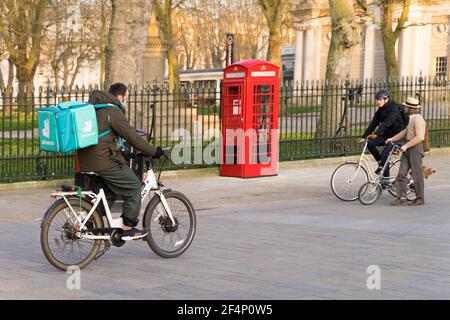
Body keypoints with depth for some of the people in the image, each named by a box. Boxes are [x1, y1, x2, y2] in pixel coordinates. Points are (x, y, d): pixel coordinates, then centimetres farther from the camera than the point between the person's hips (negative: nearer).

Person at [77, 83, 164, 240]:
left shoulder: (95, 109, 16)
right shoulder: (113, 111, -13)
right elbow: (132, 137, -15)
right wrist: (154, 152, -8)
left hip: (87, 162, 10)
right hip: (105, 161, -9)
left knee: (109, 191, 24)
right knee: (133, 187, 1)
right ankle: (128, 229, 2)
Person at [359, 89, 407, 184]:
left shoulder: (394, 108, -19)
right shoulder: (380, 110, 5)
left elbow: (387, 123, -33)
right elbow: (373, 124, 1)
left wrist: (377, 134, -44)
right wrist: (364, 136, -9)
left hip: (397, 135, -8)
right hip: (387, 135, 8)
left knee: (385, 153, -24)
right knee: (370, 143, -15)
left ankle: (386, 178, -16)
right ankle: (381, 163, 2)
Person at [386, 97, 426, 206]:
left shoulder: (418, 119, -16)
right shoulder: (412, 119, 15)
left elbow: (419, 137, -24)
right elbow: (405, 132, 22)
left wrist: (406, 146, -21)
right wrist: (392, 139, 17)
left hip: (415, 148, -10)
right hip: (408, 149, 10)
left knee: (417, 175, 0)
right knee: (401, 174, 4)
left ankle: (420, 199, 9)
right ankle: (402, 198, 5)